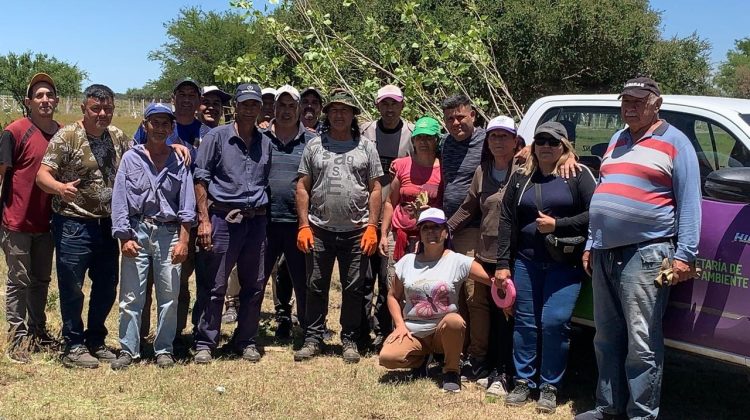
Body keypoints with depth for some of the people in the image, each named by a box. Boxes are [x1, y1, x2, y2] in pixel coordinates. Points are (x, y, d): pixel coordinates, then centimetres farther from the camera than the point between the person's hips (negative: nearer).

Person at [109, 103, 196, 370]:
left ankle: (164, 350, 16)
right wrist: (124, 237, -6)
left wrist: (183, 241, -4)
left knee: (169, 296, 4)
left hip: (169, 233, 1)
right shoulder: (131, 158, 5)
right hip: (137, 232, -1)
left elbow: (187, 205, 4)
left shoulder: (179, 162, 7)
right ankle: (128, 350, 11)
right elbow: (119, 200, 2)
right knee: (131, 296, 1)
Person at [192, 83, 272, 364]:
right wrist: (204, 220, -10)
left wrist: (264, 216, 11)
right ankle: (205, 343, 10)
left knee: (254, 286, 9)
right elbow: (201, 179, -3)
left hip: (256, 220, 5)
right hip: (224, 217, -4)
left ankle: (246, 341, 22)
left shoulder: (266, 143, 12)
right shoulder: (217, 137, -1)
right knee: (216, 286, 0)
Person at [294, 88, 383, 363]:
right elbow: (302, 188, 6)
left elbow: (375, 189, 5)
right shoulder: (314, 146, 7)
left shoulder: (366, 147, 6)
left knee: (353, 289, 6)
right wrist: (304, 226, -3)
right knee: (316, 287, 7)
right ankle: (313, 339, 18)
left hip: (357, 232, 0)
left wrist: (372, 227, -4)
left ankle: (350, 340, 19)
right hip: (319, 230, 1)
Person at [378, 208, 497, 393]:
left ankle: (451, 371, -9)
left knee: (454, 321, -37)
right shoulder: (407, 262, 4)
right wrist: (400, 325, -2)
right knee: (386, 357, -25)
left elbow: (493, 280, -11)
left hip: (443, 332, -2)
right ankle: (421, 358, 11)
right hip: (413, 332, 2)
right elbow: (393, 296, 11)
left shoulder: (457, 261, -5)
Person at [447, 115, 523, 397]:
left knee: (508, 314, -3)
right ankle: (495, 370, 20)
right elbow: (468, 208, 18)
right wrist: (444, 229, 16)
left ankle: (502, 373, 5)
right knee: (492, 313, 11)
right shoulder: (482, 172, 12)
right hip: (486, 254, 5)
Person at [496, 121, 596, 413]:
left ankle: (549, 387, 6)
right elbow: (507, 221, 9)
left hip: (564, 264, -3)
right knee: (525, 323, 6)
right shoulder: (520, 178, 11)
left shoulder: (579, 175, 1)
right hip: (526, 262, 4)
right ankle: (524, 382, 18)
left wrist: (556, 225, -15)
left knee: (555, 322, -8)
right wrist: (503, 264, 3)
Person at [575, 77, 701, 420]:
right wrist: (591, 245, 20)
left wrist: (684, 253, -14)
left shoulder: (674, 142, -1)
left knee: (641, 342, -5)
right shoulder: (616, 142, 19)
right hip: (605, 254, 7)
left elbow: (689, 202, -6)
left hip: (645, 253, -7)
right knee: (607, 338, 12)